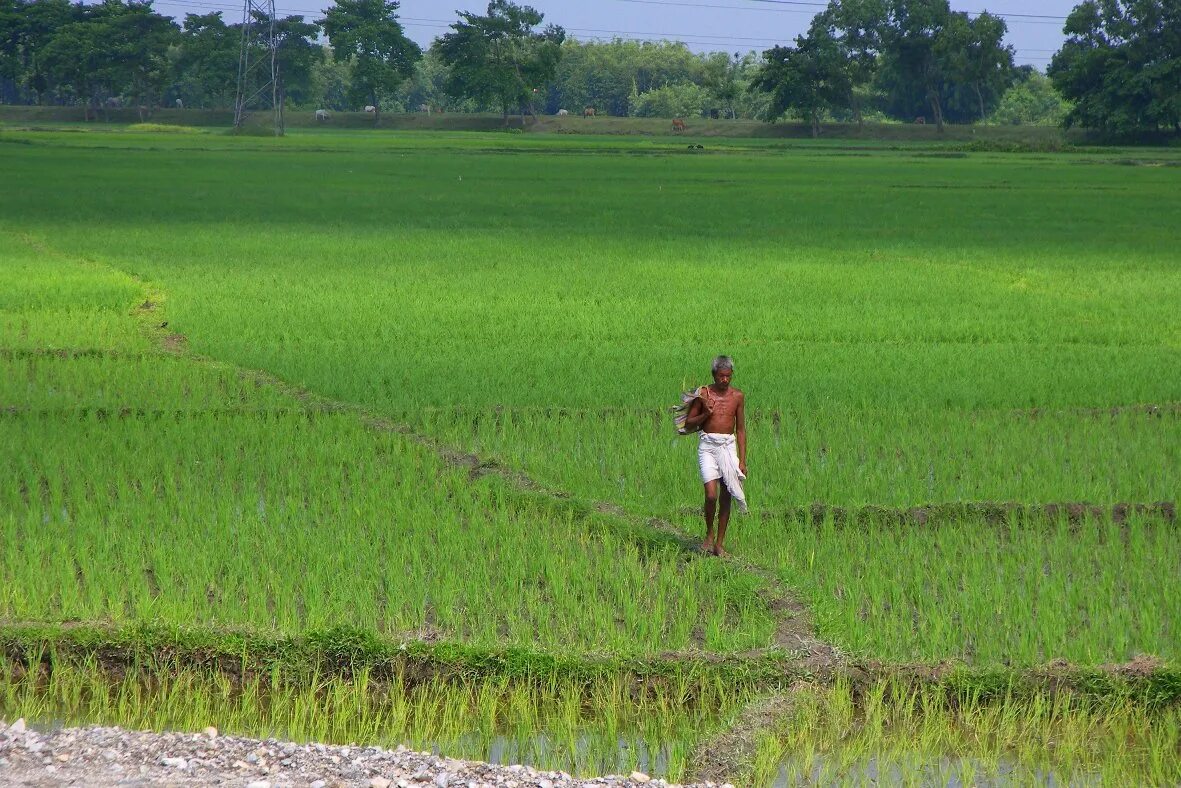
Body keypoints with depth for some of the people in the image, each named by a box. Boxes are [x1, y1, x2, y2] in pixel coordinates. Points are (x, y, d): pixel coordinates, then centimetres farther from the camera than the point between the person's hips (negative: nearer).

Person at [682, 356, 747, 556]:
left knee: (726, 498, 2)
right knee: (711, 495, -15)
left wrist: (742, 460, 5)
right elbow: (688, 425, 5)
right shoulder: (703, 394, -1)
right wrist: (705, 414, -13)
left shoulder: (738, 396, 6)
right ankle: (709, 534, 9)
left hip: (729, 446, 2)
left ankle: (719, 544, 11)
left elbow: (740, 430, 10)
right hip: (708, 446, -2)